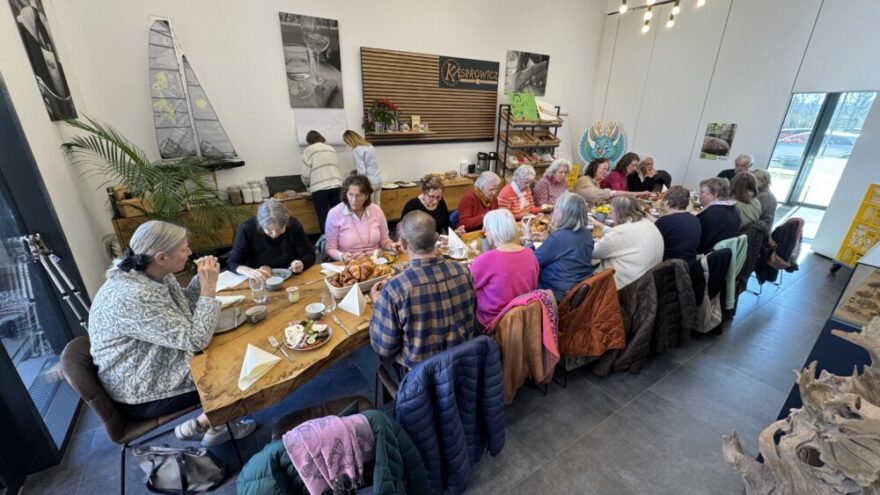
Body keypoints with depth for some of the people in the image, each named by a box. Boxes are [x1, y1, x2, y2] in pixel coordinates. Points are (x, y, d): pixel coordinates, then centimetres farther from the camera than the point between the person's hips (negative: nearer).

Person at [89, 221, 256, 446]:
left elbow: (184, 309, 8)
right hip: (142, 394, -8)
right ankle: (201, 426, 18)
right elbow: (195, 340, -31)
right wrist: (209, 289, -27)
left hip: (159, 363, 8)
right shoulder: (132, 297, -33)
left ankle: (207, 421, 18)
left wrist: (202, 279, -9)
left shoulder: (153, 274, -7)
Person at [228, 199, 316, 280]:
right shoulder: (247, 229, -13)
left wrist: (302, 264, -26)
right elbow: (233, 262, -8)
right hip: (259, 282, 0)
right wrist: (248, 271, -28)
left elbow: (309, 255, -5)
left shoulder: (294, 225, -12)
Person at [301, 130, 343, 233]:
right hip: (336, 185, 4)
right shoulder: (331, 148, 19)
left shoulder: (308, 150, 7)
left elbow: (307, 172, 4)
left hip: (319, 187, -3)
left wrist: (307, 183, 23)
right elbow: (336, 166, 16)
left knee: (323, 218, 2)